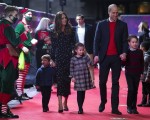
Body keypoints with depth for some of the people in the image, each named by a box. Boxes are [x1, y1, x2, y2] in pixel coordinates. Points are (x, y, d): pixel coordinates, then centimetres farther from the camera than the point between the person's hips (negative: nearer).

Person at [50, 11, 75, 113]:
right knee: (60, 79, -10)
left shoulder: (70, 30, 9)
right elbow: (53, 47, 7)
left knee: (67, 79, 5)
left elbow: (73, 44, 9)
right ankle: (60, 104, -16)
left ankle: (65, 102, 18)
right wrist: (53, 59, 2)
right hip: (59, 58, -1)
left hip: (69, 58, 1)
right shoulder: (54, 32, 6)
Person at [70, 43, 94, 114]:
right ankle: (80, 108, 2)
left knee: (83, 93, 10)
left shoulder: (85, 57, 4)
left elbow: (91, 64, 1)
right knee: (79, 94, -2)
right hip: (78, 78, -2)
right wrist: (72, 77, -3)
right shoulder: (73, 59, 0)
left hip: (85, 77, 2)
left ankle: (81, 107, 22)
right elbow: (71, 69, 2)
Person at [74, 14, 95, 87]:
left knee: (90, 67, 1)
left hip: (88, 50, -3)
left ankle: (92, 82, 4)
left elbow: (93, 39, -3)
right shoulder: (75, 28, 7)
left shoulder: (89, 27, -1)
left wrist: (93, 50, -9)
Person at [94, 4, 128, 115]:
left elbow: (125, 40, 2)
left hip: (117, 57, 0)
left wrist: (124, 52, -15)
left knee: (115, 82, 1)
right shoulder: (101, 24, 5)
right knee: (102, 81, 4)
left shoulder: (123, 25, 6)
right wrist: (96, 54, -7)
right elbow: (97, 40, 3)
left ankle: (115, 107, 1)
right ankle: (103, 102, 24)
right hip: (104, 56, 0)